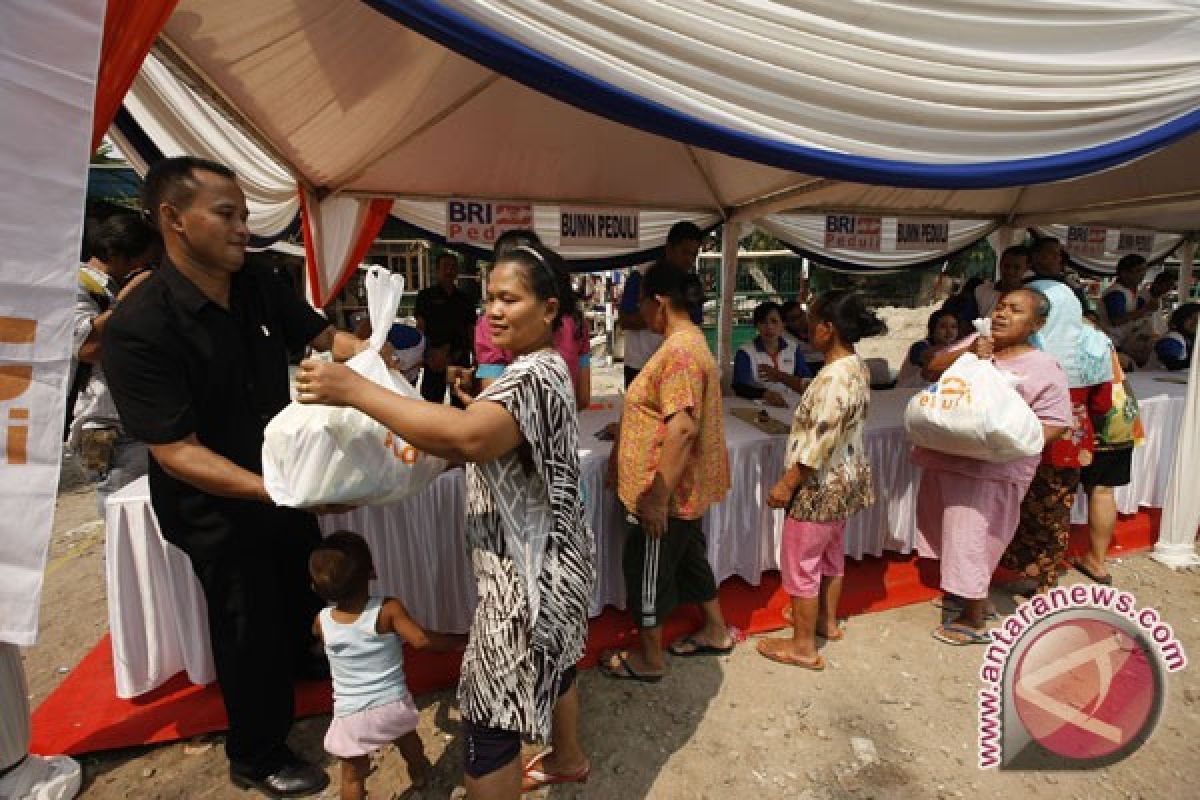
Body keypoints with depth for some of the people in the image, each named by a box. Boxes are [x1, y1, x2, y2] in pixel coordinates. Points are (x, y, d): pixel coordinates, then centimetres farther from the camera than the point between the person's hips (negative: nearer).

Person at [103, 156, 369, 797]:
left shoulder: (258, 287, -8)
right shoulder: (139, 326, -26)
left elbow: (324, 336, 2)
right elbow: (176, 452, -28)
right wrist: (271, 490, -39)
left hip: (280, 480, 6)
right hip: (215, 505, -6)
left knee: (305, 582, 27)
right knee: (250, 623, 11)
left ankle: (304, 660, 61)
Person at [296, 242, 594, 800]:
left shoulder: (533, 377, -24)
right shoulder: (543, 369, 8)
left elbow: (468, 438, -42)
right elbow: (489, 448, 11)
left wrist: (354, 389, -37)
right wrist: (420, 442, -4)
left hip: (527, 571, -10)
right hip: (545, 561, 11)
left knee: (490, 715, 4)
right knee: (551, 663, 29)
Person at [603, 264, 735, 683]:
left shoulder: (679, 351, -24)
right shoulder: (688, 341, 9)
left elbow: (682, 428, -29)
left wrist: (658, 497, -26)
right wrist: (624, 441, 22)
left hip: (666, 491, -10)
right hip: (685, 488, 10)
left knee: (646, 570, 7)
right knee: (688, 557, 24)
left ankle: (648, 659, 27)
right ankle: (716, 631, 42)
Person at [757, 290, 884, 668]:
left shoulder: (834, 377, -28)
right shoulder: (857, 367, 3)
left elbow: (820, 441, -26)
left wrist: (786, 484, -20)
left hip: (820, 485, -10)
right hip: (844, 479, 10)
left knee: (800, 563, 5)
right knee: (830, 552, 25)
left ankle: (803, 647, 20)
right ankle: (827, 620, 44)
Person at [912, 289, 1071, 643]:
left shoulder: (1043, 367, -7)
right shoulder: (976, 341, 8)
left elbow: (1056, 422, -10)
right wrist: (966, 354, -15)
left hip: (989, 466, -6)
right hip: (945, 457, 6)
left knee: (971, 537, -1)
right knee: (952, 531, 20)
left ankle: (973, 622, 17)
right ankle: (963, 594, 42)